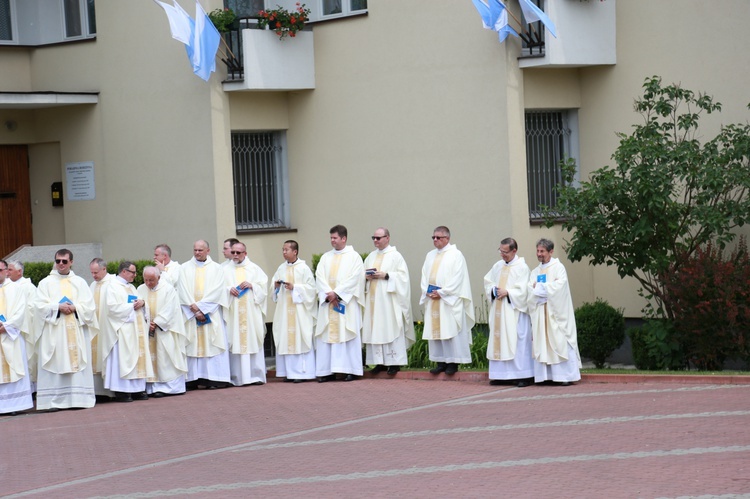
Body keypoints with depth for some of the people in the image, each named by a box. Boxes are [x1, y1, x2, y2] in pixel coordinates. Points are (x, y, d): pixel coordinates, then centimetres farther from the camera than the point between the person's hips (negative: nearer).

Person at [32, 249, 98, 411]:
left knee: (77, 361, -2)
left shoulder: (80, 282, 12)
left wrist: (74, 308, -12)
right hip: (54, 332, -2)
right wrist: (58, 307, -15)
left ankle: (77, 398, 0)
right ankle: (54, 400, -8)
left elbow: (89, 305, 5)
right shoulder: (46, 282, 8)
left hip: (76, 330, 2)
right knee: (55, 364, -7)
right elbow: (40, 305, -2)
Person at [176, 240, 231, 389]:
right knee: (191, 346, -4)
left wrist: (200, 306, -13)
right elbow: (183, 291, 1)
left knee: (211, 343, -5)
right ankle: (191, 379, -6)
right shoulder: (184, 268, 10)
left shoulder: (216, 269, 7)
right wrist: (194, 309, -10)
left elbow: (216, 291, -4)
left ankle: (214, 379, -6)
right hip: (190, 313, 1)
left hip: (210, 313, -1)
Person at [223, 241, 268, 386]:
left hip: (252, 311, 0)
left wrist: (251, 285, -9)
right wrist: (229, 289, -14)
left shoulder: (254, 268, 11)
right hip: (233, 312, 0)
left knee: (253, 340, -2)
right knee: (235, 341, -5)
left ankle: (256, 375, 1)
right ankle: (237, 377, -4)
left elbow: (263, 286, 7)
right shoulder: (226, 270, 10)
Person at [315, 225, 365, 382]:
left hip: (346, 303, -4)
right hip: (327, 304, 4)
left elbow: (354, 279, -9)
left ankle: (350, 370, -3)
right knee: (326, 336, -1)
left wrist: (336, 293, -15)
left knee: (347, 335, -5)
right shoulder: (326, 257, 15)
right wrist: (328, 293, -12)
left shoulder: (354, 257, 2)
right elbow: (319, 277, 4)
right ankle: (328, 371, 0)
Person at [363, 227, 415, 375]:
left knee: (391, 329, -6)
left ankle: (394, 362, -3)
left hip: (389, 299, -6)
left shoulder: (395, 256, -1)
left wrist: (385, 275, -16)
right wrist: (366, 276, -2)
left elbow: (403, 275, -7)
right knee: (375, 330, 2)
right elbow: (363, 273, 20)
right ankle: (380, 362, 5)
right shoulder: (371, 257, 17)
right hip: (373, 299, 6)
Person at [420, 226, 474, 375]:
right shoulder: (430, 256, 17)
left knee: (450, 330, -6)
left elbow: (457, 278, -11)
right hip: (432, 300, 6)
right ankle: (441, 362, 8)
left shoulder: (456, 255, -3)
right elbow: (425, 275, 14)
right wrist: (427, 291, -3)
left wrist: (441, 293, -14)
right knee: (435, 329, 4)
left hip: (449, 301, -6)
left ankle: (453, 363, -3)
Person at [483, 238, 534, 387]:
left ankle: (524, 376, -5)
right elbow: (487, 282, 16)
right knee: (498, 340, 4)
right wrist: (494, 290, -3)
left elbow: (522, 290, -12)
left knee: (517, 341, -8)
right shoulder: (498, 266, 13)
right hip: (498, 310, 6)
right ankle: (501, 375, 8)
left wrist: (507, 292, -14)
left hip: (514, 311, -6)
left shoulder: (522, 267, -6)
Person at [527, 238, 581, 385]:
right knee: (541, 343, -2)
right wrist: (547, 286, -8)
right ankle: (545, 375, -2)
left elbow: (559, 285, -13)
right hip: (540, 312, 5)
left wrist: (540, 287, -5)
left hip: (555, 312, -5)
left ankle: (566, 375, -9)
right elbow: (530, 290, 7)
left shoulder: (558, 267, 2)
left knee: (559, 343, -9)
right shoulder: (535, 272, 18)